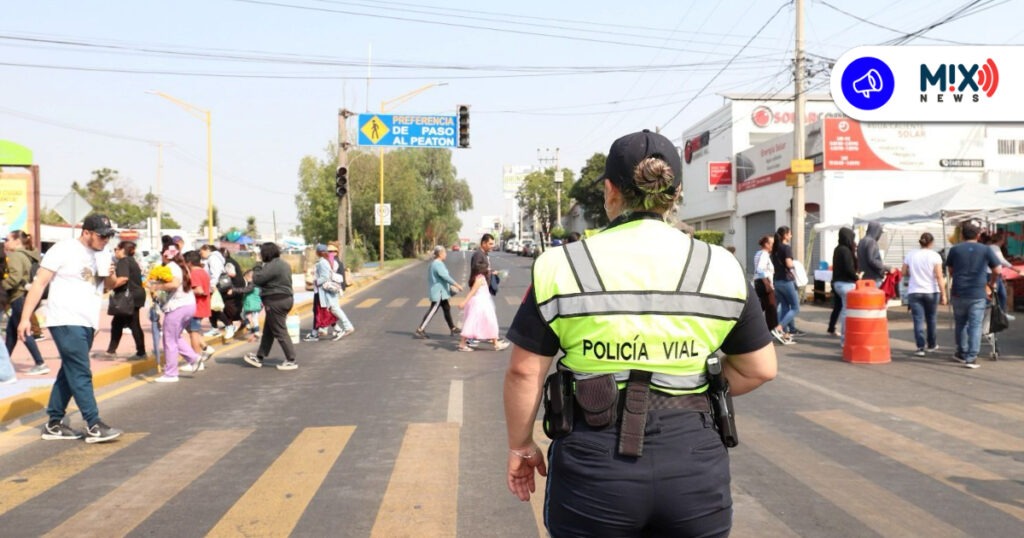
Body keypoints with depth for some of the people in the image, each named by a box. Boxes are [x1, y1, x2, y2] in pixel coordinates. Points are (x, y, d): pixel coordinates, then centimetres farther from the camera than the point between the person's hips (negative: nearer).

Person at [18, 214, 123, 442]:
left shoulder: (100, 256, 13)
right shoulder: (64, 249, -7)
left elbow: (108, 286, 23)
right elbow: (39, 283, -9)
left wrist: (111, 275, -2)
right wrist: (25, 317, -15)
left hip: (87, 324, 8)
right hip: (66, 322, -8)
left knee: (70, 373, 11)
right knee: (81, 374, -10)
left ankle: (54, 424, 19)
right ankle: (94, 426, -9)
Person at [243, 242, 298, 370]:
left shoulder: (271, 266, -19)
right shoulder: (283, 264, 14)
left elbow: (257, 280, -17)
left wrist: (257, 268, -1)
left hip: (275, 301, -10)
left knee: (280, 332, -4)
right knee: (268, 331, 17)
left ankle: (291, 361, -1)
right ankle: (259, 357, 26)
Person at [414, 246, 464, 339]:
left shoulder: (434, 263, 14)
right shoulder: (438, 264, -18)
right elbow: (446, 277, -24)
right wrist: (457, 285, -20)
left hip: (440, 292, 11)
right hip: (438, 292, -11)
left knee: (446, 308, 15)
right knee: (432, 311, -8)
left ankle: (453, 328, 22)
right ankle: (420, 330, -6)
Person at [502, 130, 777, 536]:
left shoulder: (562, 266, -5)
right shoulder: (720, 268, 1)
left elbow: (524, 372, -3)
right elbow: (760, 368, 6)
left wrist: (520, 445, 10)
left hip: (594, 464, -1)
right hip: (693, 463, 2)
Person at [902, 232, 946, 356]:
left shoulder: (910, 255, 1)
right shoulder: (934, 256, -7)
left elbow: (904, 272, 5)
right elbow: (939, 277, -10)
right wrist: (943, 294, -7)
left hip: (914, 292, 1)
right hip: (931, 291, -1)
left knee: (918, 320, 0)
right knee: (931, 319, 15)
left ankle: (920, 347, -9)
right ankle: (931, 345, 28)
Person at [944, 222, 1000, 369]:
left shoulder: (955, 249, 2)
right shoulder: (986, 250, 1)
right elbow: (997, 270, 5)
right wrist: (991, 283, 23)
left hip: (958, 293, 1)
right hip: (978, 295, -1)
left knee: (960, 324, 17)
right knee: (975, 326, 0)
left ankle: (962, 353, 28)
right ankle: (971, 358, -6)